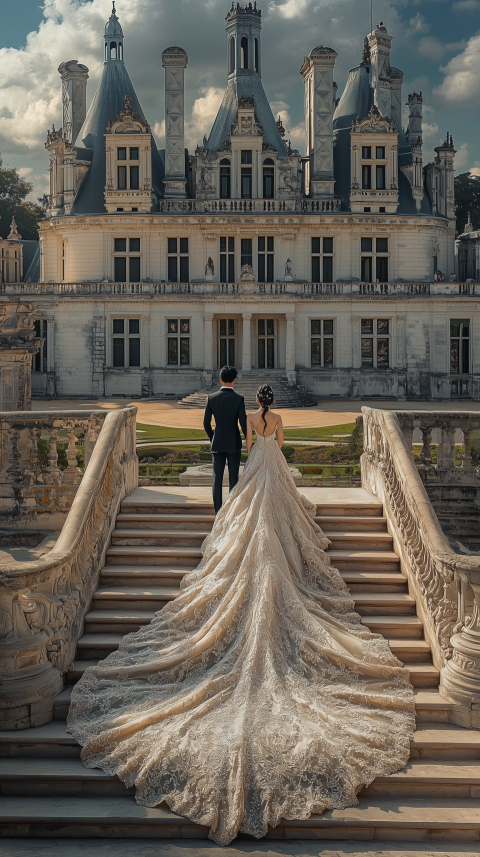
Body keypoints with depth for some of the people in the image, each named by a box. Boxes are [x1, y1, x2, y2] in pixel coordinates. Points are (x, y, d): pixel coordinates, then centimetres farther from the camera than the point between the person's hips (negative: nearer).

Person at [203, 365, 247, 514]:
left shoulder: (211, 398, -4)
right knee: (233, 478, 5)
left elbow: (206, 423, 0)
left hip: (217, 443, 2)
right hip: (234, 443, -2)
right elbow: (244, 423, -10)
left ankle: (218, 511, 10)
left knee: (217, 477, 8)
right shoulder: (238, 399, -11)